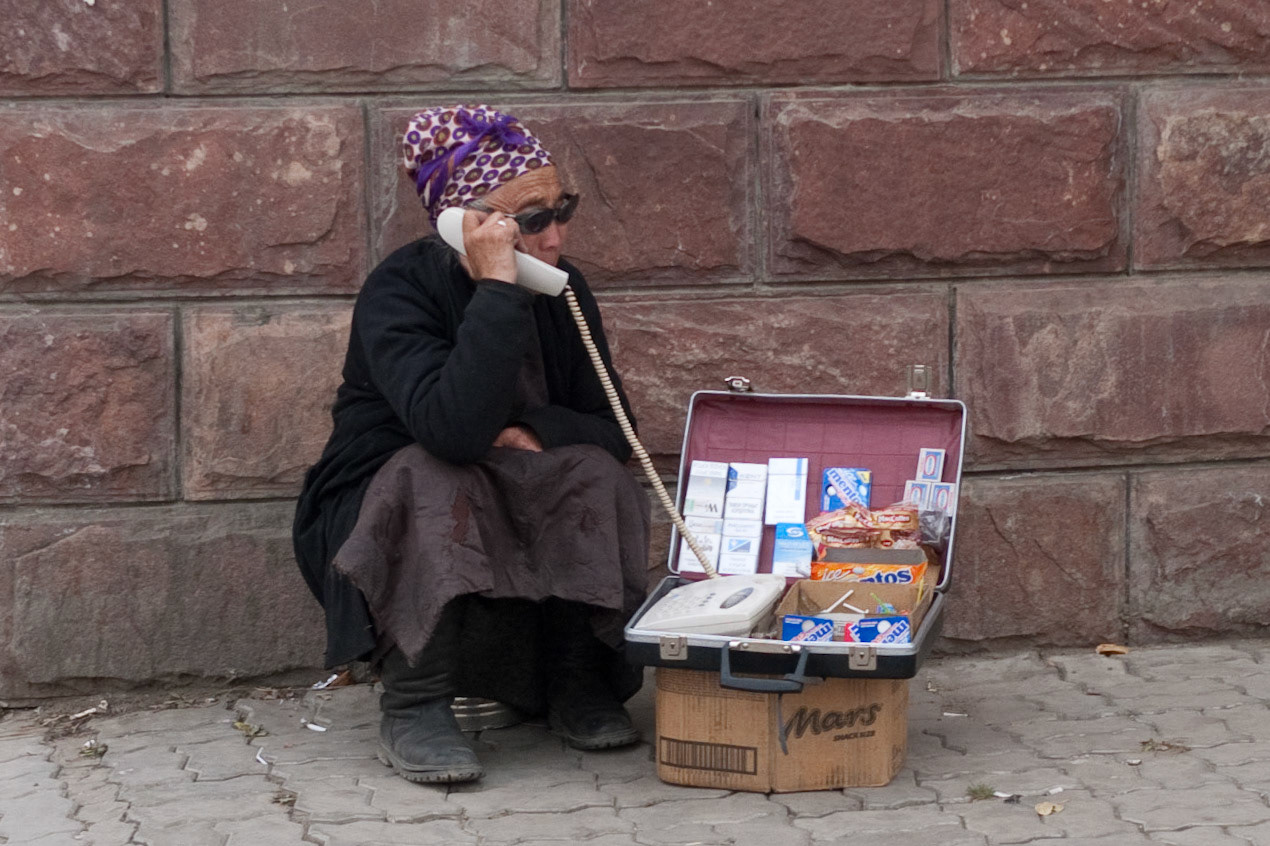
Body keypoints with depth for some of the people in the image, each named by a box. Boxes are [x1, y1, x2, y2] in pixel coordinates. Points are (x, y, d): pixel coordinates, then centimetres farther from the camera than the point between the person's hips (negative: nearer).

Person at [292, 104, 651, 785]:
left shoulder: (563, 291, -4)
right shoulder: (400, 290, -22)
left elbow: (616, 432, -2)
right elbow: (453, 427, -39)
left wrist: (535, 433, -22)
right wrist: (497, 288, -38)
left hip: (512, 514, 5)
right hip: (380, 519, -5)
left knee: (593, 473, -23)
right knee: (432, 477, -36)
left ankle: (577, 685, -10)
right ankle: (414, 706, -28)